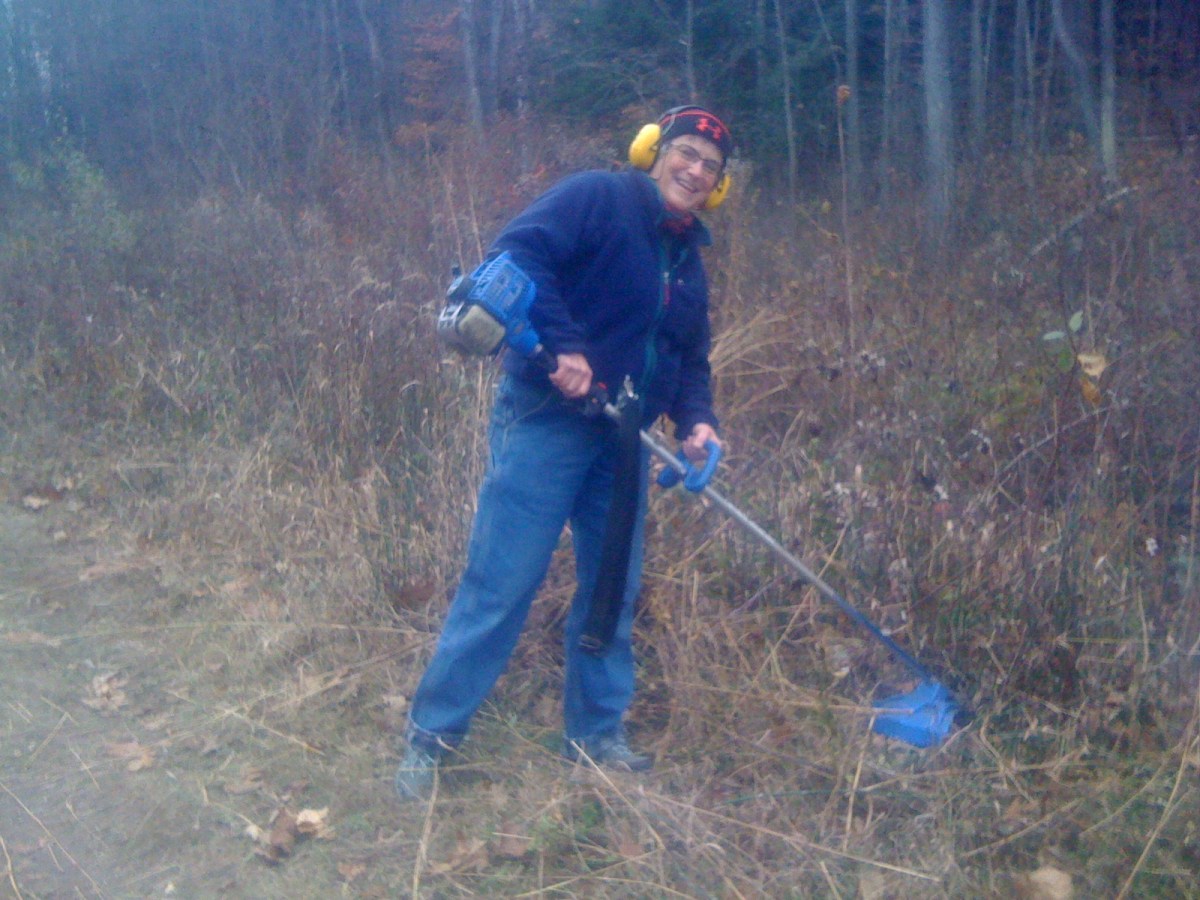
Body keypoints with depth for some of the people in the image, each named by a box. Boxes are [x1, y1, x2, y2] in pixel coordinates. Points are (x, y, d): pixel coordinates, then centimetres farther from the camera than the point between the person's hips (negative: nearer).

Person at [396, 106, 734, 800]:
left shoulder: (688, 262, 17)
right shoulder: (597, 198, -7)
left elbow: (692, 360, 19)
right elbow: (519, 253, -20)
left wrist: (697, 421, 0)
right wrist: (563, 345, -27)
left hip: (623, 438, 8)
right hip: (544, 422, -8)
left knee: (613, 587, 13)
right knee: (501, 583, -6)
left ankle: (597, 733, 28)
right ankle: (432, 735, 8)